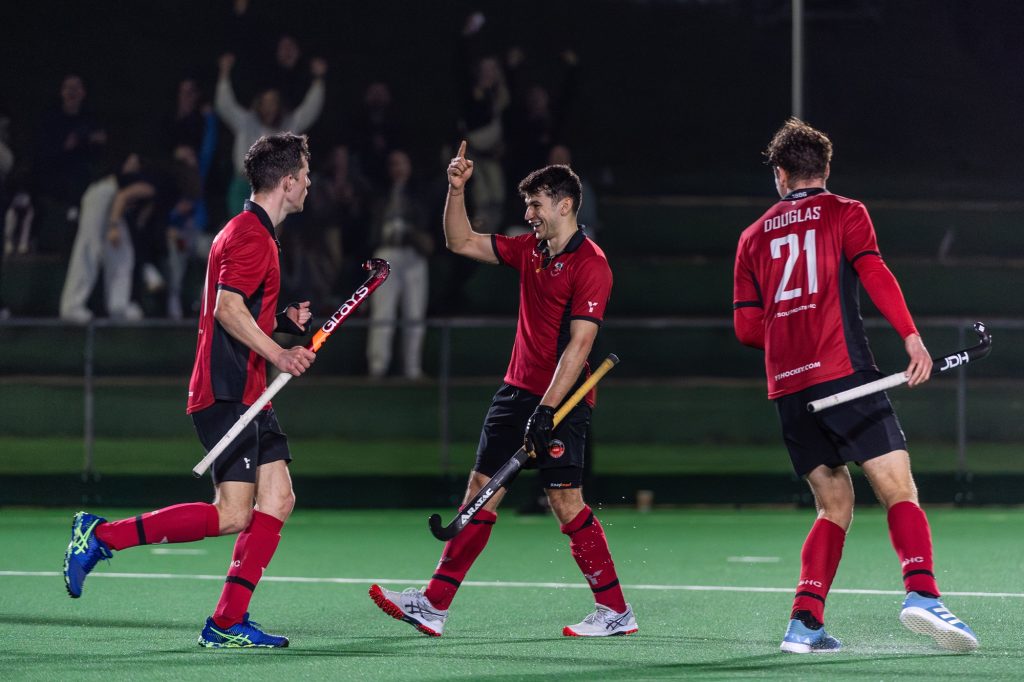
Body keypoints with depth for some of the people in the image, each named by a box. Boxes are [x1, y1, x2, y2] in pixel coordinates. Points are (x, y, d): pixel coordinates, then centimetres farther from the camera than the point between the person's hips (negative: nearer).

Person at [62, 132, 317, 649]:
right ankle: (99, 535, -8)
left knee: (278, 500, 3)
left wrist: (283, 321, 15)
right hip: (226, 393, -11)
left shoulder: (253, 233, 20)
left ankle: (227, 624, 3)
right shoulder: (250, 235, -12)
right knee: (232, 515, -15)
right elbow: (227, 308, -23)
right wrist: (277, 354, -27)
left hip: (247, 394, 11)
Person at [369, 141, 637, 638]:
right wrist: (457, 189, 6)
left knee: (565, 501, -8)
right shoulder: (530, 250, 10)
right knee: (481, 490, 5)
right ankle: (433, 606, 5)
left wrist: (547, 411, -24)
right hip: (517, 390, 8)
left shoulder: (590, 265, -15)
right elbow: (461, 242, 20)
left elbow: (578, 345, -20)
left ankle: (615, 611, 3)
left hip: (561, 399, -8)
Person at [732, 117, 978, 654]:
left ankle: (805, 621, -2)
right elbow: (874, 273, -9)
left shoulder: (754, 236, 19)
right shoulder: (845, 213, 8)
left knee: (834, 508, 12)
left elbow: (747, 328, 17)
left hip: (787, 389, 4)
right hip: (843, 374, -4)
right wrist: (911, 337, -16)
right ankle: (921, 593, -31)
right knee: (900, 494, -8)